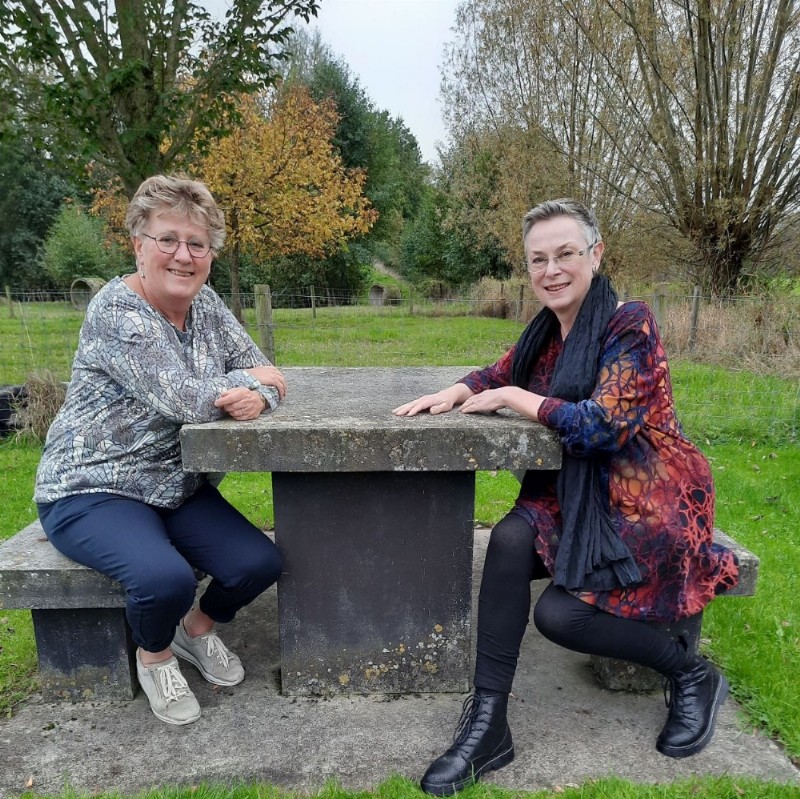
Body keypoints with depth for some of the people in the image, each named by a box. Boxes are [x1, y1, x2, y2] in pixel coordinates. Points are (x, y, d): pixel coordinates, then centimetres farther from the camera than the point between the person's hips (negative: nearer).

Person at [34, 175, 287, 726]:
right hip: (91, 491, -6)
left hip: (178, 488, 6)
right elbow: (185, 399, -29)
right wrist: (249, 379, -11)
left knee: (261, 563, -11)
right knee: (165, 577, -31)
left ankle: (198, 628, 23)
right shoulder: (117, 310, -18)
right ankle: (155, 655, 7)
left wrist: (258, 399, -24)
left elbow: (264, 375, 0)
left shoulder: (207, 305, 3)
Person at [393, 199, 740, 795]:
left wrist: (513, 399, -16)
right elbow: (499, 374, 21)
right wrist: (454, 393, -2)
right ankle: (488, 726, -15)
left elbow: (604, 426, -24)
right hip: (576, 495, 6)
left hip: (648, 501, -6)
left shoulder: (630, 325, -15)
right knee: (511, 539, -23)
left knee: (560, 612, -20)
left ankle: (692, 675, 7)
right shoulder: (547, 331, 6)